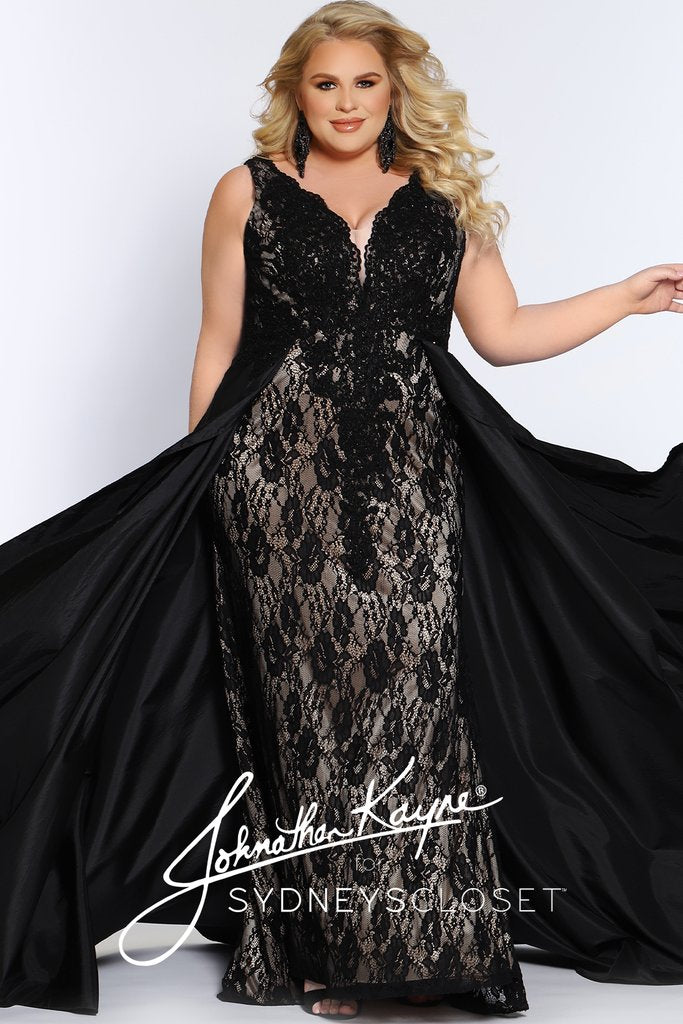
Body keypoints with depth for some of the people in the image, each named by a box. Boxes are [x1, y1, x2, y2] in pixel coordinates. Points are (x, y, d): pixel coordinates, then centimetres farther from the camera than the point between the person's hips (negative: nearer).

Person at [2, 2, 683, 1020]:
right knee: (310, 694, -1)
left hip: (413, 477, 1)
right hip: (281, 476, -1)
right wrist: (196, 479, 7)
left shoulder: (443, 200, 13)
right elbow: (219, 345, 8)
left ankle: (421, 938, 3)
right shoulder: (250, 192, 8)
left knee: (415, 688, -6)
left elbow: (504, 331, 13)